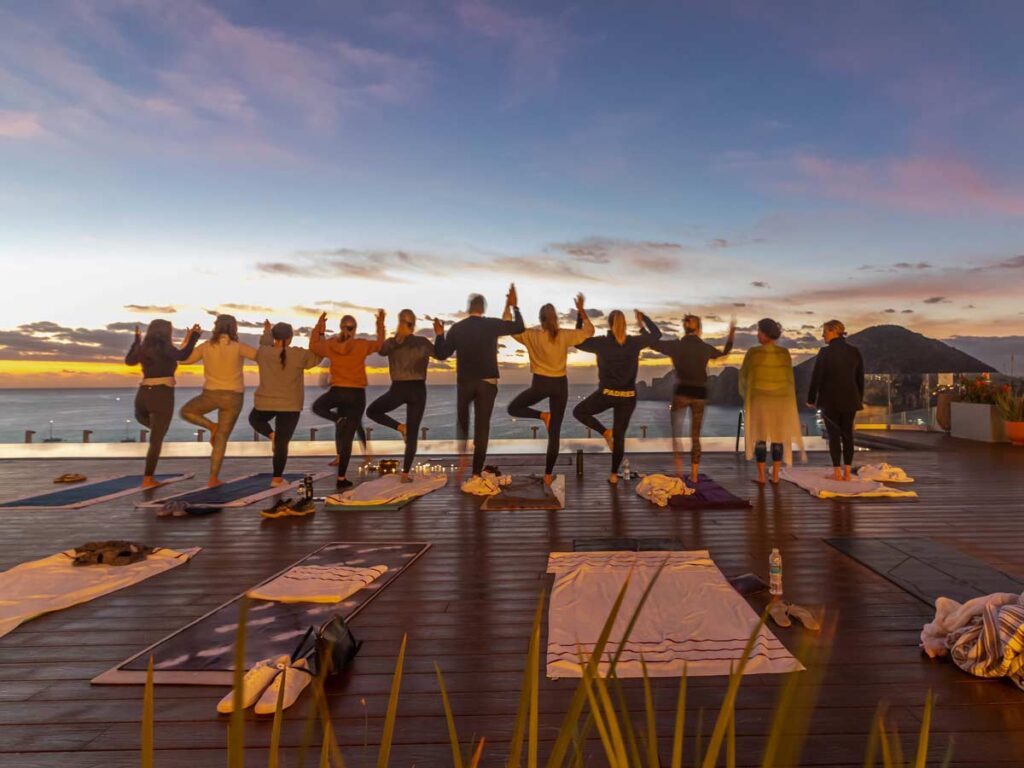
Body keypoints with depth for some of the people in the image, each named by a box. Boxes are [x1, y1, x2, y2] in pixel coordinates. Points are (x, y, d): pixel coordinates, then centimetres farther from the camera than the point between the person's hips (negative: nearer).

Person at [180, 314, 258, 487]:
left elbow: (184, 359, 12)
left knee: (186, 412, 29)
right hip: (233, 397, 0)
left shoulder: (206, 346, -1)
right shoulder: (238, 347, -10)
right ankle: (213, 478, 6)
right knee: (221, 438, 7)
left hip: (211, 394, 0)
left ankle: (211, 426, 4)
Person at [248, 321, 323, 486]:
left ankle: (271, 435, 8)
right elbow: (317, 356, 2)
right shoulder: (299, 355, -14)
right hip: (290, 405, -2)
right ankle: (277, 478, 8)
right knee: (282, 442, 3)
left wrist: (266, 332, 37)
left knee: (254, 419, 34)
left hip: (266, 402, 2)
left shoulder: (263, 353, -6)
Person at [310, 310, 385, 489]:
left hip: (337, 391, 1)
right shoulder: (362, 345, -5)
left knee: (318, 407, 33)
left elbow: (313, 346, 20)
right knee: (347, 437, 3)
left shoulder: (330, 345, 1)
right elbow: (379, 344, 12)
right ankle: (341, 478, 7)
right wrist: (380, 325, 22)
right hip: (357, 394, -1)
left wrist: (319, 327, 29)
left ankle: (338, 418, 1)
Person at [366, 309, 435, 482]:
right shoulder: (422, 342, 0)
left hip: (398, 389, -1)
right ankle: (405, 474, 5)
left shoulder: (391, 343, -5)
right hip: (418, 390, 2)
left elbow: (381, 350, 9)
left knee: (372, 411, 23)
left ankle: (400, 427, 1)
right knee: (413, 433, 7)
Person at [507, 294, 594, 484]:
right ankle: (548, 475, 10)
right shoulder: (565, 335, -5)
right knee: (554, 432, 7)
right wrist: (581, 310, 14)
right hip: (560, 384, 2)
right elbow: (589, 331, 9)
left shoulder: (532, 335, -6)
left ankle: (542, 415, -3)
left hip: (540, 383, -2)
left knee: (513, 408, 21)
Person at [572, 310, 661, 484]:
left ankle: (605, 432, 1)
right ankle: (614, 474, 21)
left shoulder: (601, 342, -10)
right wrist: (643, 318, 23)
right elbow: (656, 334, 14)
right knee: (619, 436, 14)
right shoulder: (635, 342, -4)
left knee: (579, 411, 20)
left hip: (606, 393, -3)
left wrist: (580, 317, 9)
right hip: (628, 396, 3)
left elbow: (578, 342, 5)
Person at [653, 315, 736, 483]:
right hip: (700, 394, 2)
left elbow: (652, 343, 1)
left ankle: (679, 469, 0)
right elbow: (723, 353, 21)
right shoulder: (705, 348, 2)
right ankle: (694, 474, 12)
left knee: (675, 432, 12)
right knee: (695, 436, 11)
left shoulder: (676, 345, -4)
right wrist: (731, 335, 31)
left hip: (681, 392, -2)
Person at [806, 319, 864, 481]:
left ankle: (837, 473, 4)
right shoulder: (855, 351, 3)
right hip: (850, 399, 4)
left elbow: (816, 377, -10)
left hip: (830, 400, -4)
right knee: (848, 434, 9)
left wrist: (811, 399, 0)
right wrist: (859, 399, 17)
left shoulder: (824, 352, -12)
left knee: (834, 435, 2)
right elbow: (860, 378, 7)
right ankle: (847, 472, 9)